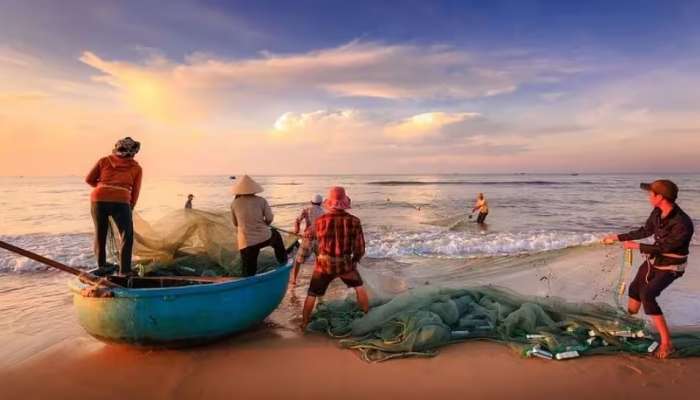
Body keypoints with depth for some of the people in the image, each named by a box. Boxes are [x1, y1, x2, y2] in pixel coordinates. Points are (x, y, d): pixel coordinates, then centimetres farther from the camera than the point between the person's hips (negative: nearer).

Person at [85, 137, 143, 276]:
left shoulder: (104, 160, 15)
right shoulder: (136, 168, 12)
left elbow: (89, 179, 14)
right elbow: (135, 192, 10)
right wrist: (130, 208, 22)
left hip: (99, 199, 3)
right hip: (120, 201, -2)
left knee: (100, 233, 19)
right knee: (126, 236, 8)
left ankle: (101, 266, 29)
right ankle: (124, 271, 4)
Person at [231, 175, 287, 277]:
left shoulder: (234, 204, 2)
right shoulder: (261, 201, -1)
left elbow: (235, 223, 13)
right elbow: (269, 218, -3)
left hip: (246, 243, 0)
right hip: (264, 238, 0)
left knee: (249, 273, 8)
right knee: (276, 236, 35)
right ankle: (283, 261, 47)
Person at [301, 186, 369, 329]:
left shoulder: (320, 220, -12)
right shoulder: (354, 221, -12)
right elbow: (360, 248, -6)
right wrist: (354, 260, 14)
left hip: (324, 264, 0)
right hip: (345, 263, 1)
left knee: (312, 295, 18)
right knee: (359, 286, 27)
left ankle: (304, 324, 27)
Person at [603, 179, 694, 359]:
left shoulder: (683, 224, -33)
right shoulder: (658, 212, -10)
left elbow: (663, 247, -25)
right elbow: (645, 231, 6)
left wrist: (636, 246, -15)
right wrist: (618, 237, 10)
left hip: (669, 268, -8)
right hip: (653, 261, 8)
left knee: (647, 295, -24)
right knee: (635, 288, 20)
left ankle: (666, 343, -15)